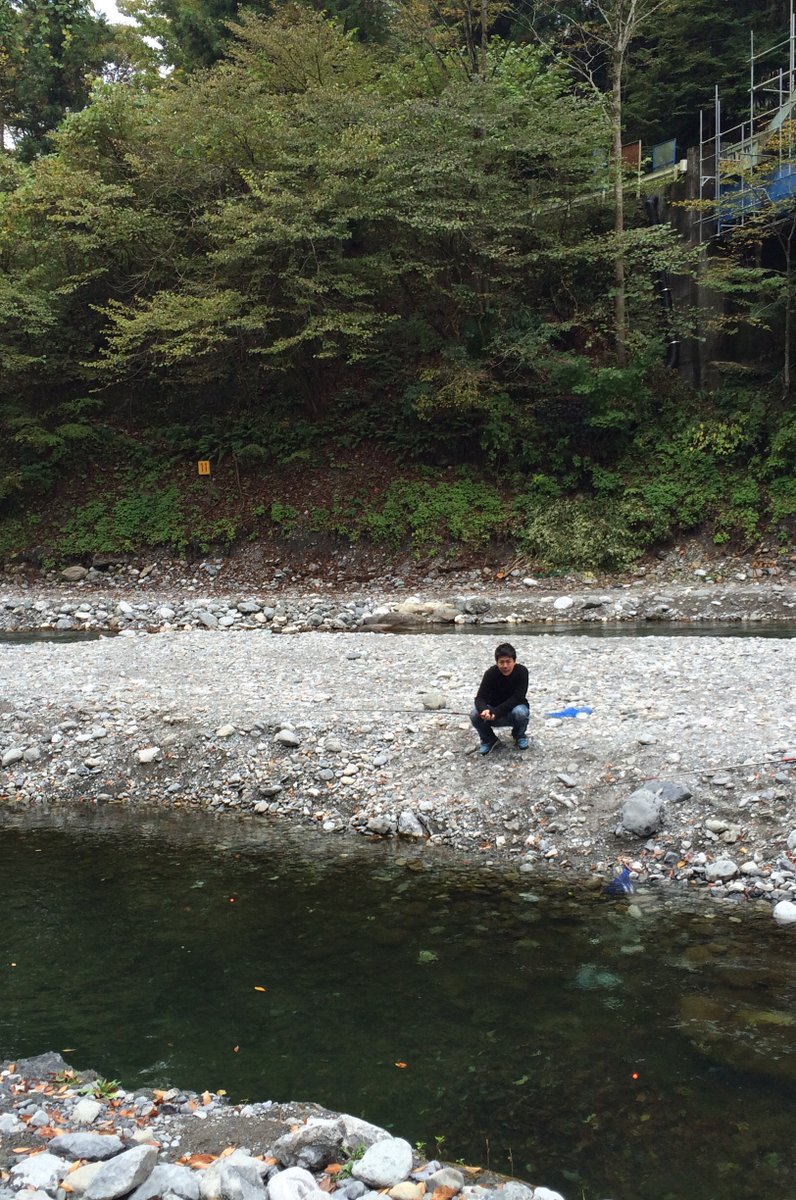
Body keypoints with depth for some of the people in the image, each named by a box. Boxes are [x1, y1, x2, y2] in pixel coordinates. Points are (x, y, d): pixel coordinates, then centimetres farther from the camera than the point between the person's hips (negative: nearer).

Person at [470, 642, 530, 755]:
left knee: (520, 712, -36)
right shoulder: (491, 673, -19)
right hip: (494, 711, 1)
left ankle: (519, 736, -1)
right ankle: (489, 739, 3)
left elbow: (517, 698, -27)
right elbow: (480, 698, -25)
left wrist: (495, 712, -37)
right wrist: (484, 710, -49)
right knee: (475, 715, -28)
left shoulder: (522, 671, -21)